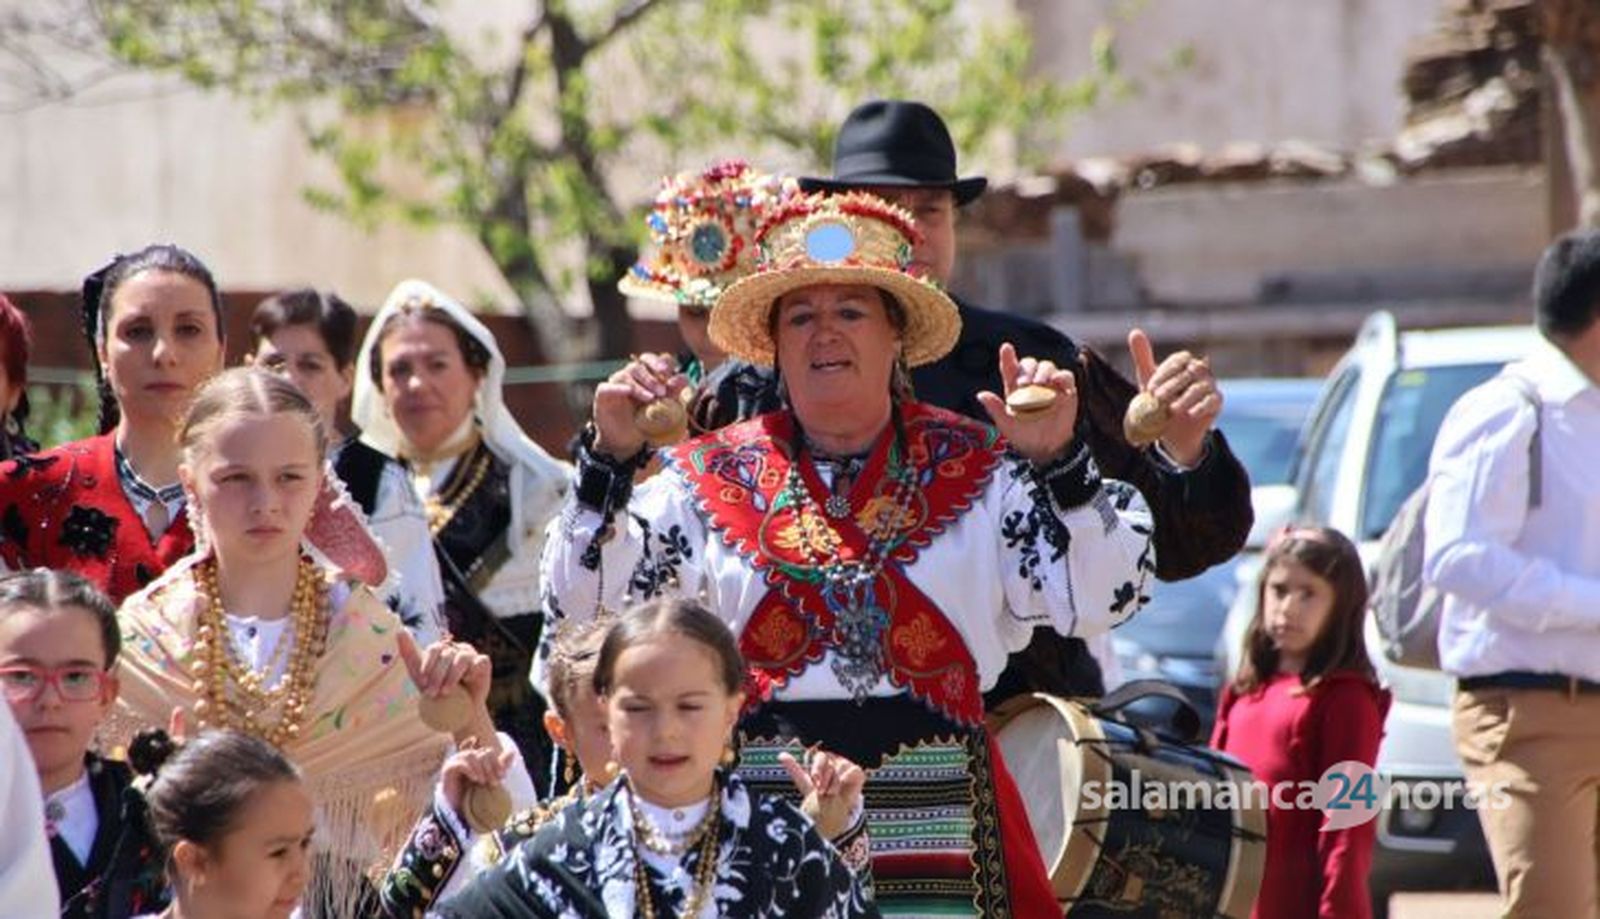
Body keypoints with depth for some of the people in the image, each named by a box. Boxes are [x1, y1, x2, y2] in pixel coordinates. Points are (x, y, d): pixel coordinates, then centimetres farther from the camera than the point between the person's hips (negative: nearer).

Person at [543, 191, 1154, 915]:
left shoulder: (976, 467, 8)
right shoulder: (716, 475, 10)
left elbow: (1097, 601, 0)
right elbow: (585, 603, 4)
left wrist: (1058, 462, -12)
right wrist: (608, 459, -7)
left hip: (932, 811, 0)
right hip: (762, 817, 0)